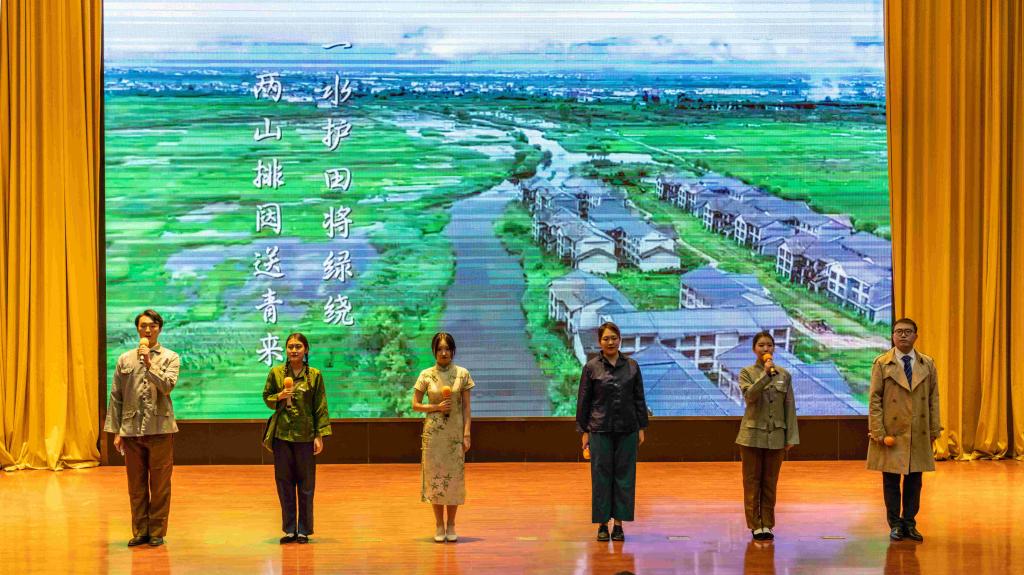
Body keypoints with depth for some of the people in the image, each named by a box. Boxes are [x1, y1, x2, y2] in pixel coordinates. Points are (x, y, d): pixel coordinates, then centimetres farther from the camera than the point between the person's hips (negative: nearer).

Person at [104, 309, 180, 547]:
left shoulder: (170, 358, 3)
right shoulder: (125, 360, 9)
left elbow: (167, 386, -13)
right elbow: (116, 397, 9)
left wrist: (149, 365, -21)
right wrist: (115, 431, 4)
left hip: (160, 429, -2)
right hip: (131, 429, 2)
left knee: (160, 485, 1)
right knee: (136, 485, 7)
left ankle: (157, 532, 10)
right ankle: (140, 531, 15)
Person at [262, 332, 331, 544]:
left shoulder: (314, 375, 0)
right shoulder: (276, 372, 4)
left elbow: (321, 407, 1)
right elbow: (266, 398, 12)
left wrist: (320, 435, -5)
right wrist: (278, 397, -10)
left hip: (305, 436, -1)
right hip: (281, 434, 1)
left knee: (306, 484, 3)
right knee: (284, 483, 5)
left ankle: (304, 530, 12)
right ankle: (289, 529, 14)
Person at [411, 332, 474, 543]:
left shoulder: (462, 374, 0)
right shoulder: (426, 375, 0)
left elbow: (466, 407, 2)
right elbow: (415, 405, 3)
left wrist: (467, 434, -4)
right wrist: (437, 407, -12)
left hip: (455, 433, 0)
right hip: (433, 433, 0)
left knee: (454, 477, 1)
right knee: (435, 476, 1)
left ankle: (451, 525, 12)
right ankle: (439, 525, 11)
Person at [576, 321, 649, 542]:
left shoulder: (632, 366, 5)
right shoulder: (591, 367, -1)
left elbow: (639, 399, 8)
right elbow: (583, 401, 2)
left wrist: (642, 427, 4)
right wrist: (584, 431, -1)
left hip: (627, 430, 2)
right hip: (600, 430, -2)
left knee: (624, 474, 3)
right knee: (601, 475, 1)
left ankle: (619, 523, 11)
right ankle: (602, 524, 8)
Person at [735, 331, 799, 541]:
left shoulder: (784, 375, 5)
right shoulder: (746, 373, 0)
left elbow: (790, 407, 5)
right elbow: (749, 395, -19)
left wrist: (791, 437, 1)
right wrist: (765, 374, -23)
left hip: (776, 437, 2)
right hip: (753, 435, -2)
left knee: (770, 483, 7)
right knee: (752, 482, 2)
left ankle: (767, 524, 14)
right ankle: (755, 525, 9)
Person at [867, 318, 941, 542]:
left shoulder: (928, 364, 7)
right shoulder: (882, 364, -1)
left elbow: (933, 399, 8)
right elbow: (874, 400, -3)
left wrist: (934, 430, 4)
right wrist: (878, 433, -10)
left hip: (919, 435, 2)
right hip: (892, 433, -2)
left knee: (914, 481, 6)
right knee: (891, 481, 4)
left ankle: (910, 524, 16)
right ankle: (895, 524, 14)